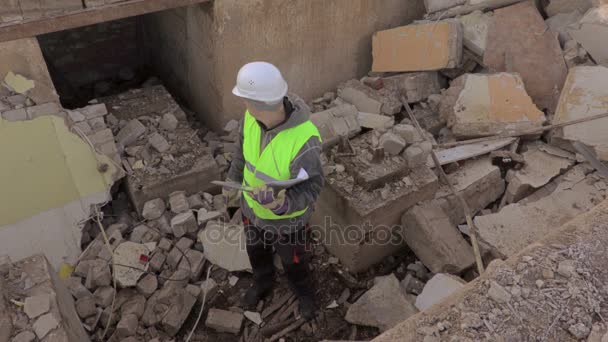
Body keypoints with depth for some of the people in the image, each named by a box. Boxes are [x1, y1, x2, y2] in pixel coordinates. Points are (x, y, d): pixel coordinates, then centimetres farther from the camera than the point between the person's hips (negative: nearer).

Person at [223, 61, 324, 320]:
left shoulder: (304, 140, -42)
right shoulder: (252, 117, -22)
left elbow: (310, 188, -30)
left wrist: (282, 205, -51)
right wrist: (233, 182, 13)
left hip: (287, 218, -4)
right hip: (252, 205, 5)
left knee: (293, 260, 26)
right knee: (256, 251, 31)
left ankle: (303, 292, 61)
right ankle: (263, 283, 66)